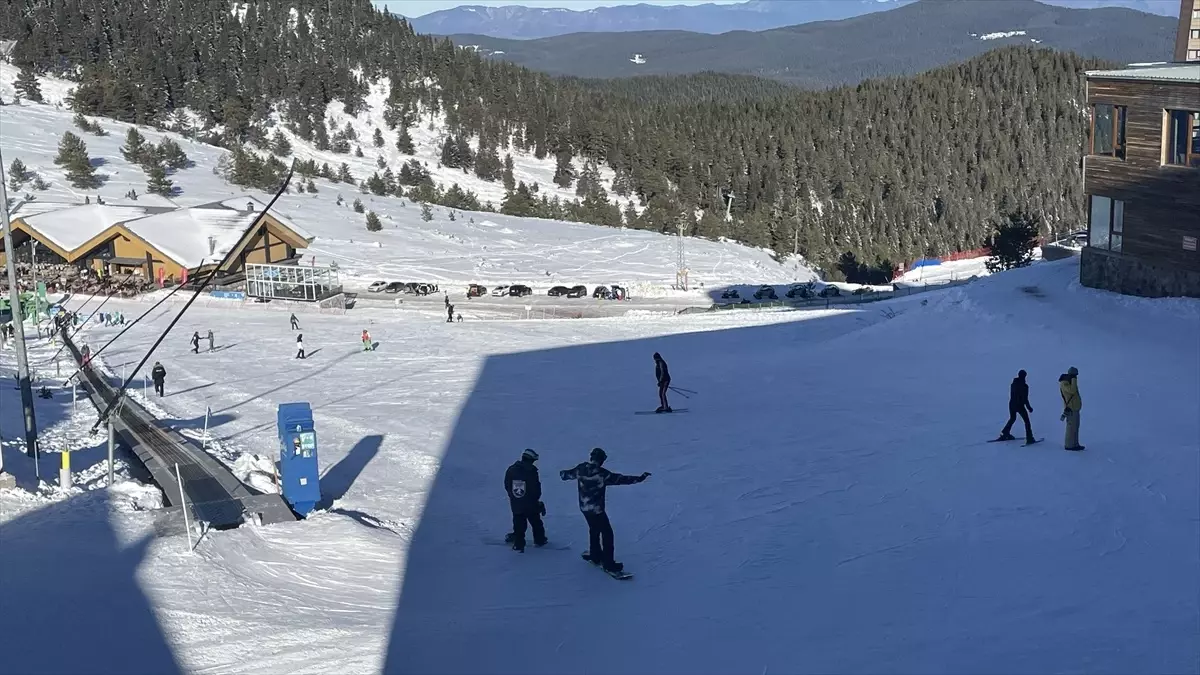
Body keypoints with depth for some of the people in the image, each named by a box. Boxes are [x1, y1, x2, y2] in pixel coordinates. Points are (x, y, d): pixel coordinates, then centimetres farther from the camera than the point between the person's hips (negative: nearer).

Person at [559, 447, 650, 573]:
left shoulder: (581, 469, -6)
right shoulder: (602, 474, -23)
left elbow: (567, 474, 14)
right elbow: (620, 479, -23)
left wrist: (562, 473, 37)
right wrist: (639, 478, -18)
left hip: (584, 508, 7)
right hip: (597, 509, -7)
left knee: (594, 530, 27)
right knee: (607, 534, 3)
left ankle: (595, 555, 39)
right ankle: (608, 564, 4)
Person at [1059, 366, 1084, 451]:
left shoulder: (1069, 382, 16)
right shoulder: (1064, 383, -15)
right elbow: (1072, 390, -31)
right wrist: (1074, 379, -25)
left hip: (1075, 408, 10)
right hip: (1071, 409, -10)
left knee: (1075, 427, 14)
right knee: (1071, 427, -8)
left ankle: (1074, 444, 20)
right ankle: (1069, 445, -5)